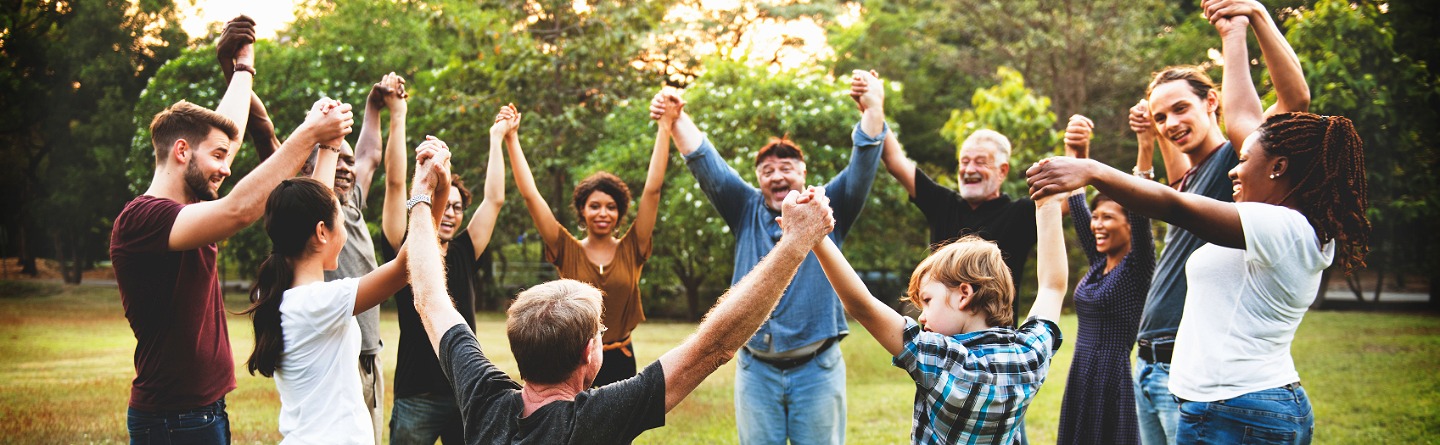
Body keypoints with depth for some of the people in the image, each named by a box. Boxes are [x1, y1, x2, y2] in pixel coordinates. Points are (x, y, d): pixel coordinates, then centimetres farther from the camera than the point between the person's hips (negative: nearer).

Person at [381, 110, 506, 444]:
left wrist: (496, 137, 15)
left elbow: (495, 198, 11)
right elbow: (395, 183, -9)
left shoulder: (464, 253, 9)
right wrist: (398, 116, -12)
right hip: (417, 395, -4)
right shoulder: (405, 250, -2)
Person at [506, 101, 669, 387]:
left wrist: (665, 128, -8)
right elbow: (530, 195, -5)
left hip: (620, 363, 1)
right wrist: (511, 138, -8)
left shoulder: (631, 250, 1)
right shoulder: (568, 252, -1)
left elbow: (652, 189, -4)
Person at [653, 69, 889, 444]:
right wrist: (677, 119, -15)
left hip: (816, 368, -2)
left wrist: (874, 110, -25)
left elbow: (862, 170, -9)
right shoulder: (747, 211, 8)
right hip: (756, 370, 2)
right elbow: (708, 167, 0)